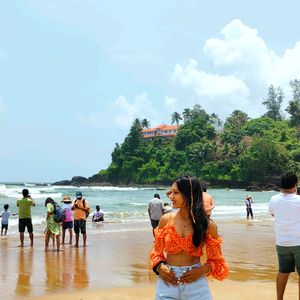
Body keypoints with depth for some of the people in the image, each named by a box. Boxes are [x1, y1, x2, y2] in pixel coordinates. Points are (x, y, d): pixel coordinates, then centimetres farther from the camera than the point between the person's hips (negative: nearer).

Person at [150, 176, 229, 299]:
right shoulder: (166, 220, -2)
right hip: (168, 282, 1)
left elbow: (216, 260, 3)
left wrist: (201, 270, -14)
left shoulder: (207, 225, -6)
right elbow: (157, 251, 9)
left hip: (195, 282, -1)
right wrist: (160, 267, -9)